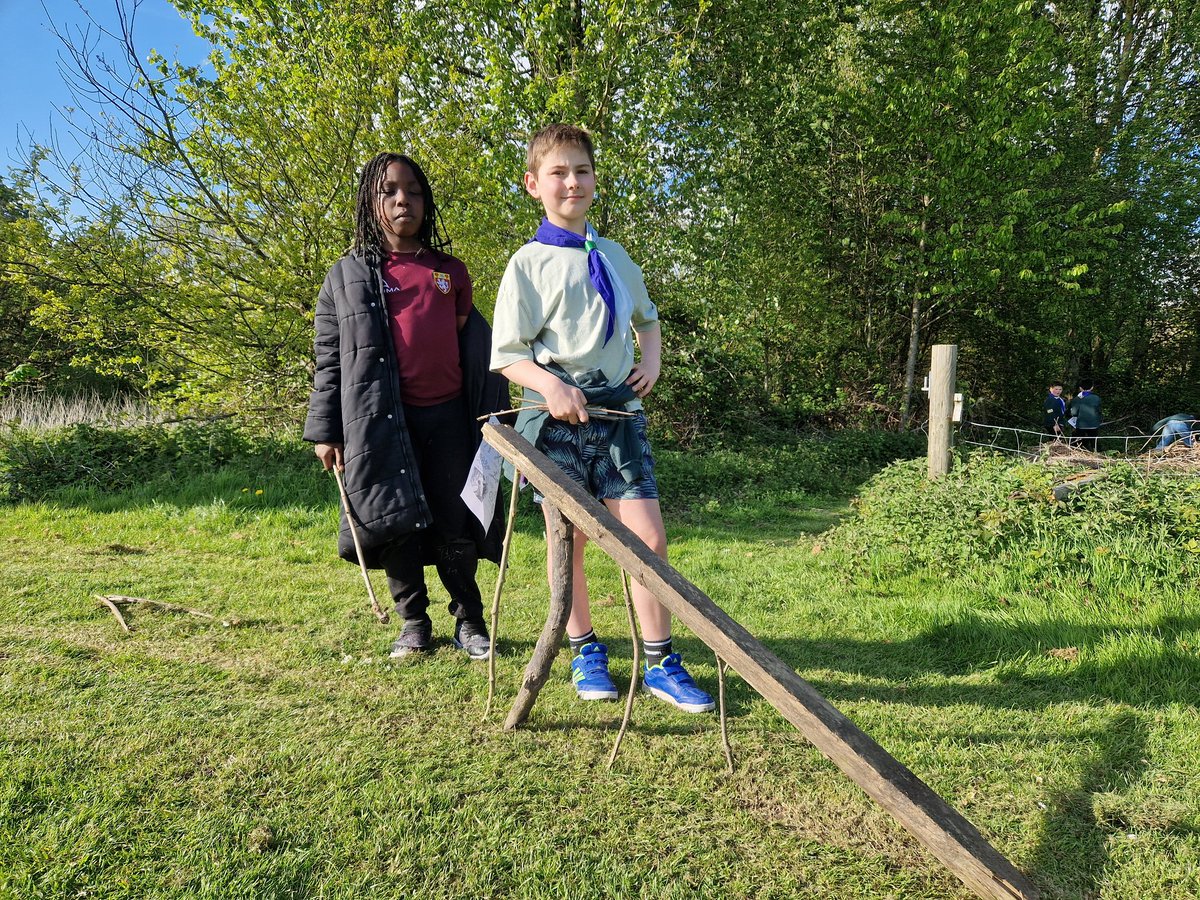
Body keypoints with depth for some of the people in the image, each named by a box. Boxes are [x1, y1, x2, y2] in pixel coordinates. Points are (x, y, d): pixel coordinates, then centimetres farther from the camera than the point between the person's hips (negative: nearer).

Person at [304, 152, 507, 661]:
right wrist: (324, 431, 1)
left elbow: (475, 346, 16)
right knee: (396, 525, 4)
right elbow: (328, 359, 6)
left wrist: (493, 411, 11)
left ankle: (469, 622, 19)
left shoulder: (451, 271, 13)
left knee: (455, 525, 4)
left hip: (448, 416, 1)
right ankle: (414, 624, 20)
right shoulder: (347, 276, 8)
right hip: (380, 420, -1)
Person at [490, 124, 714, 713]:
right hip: (557, 415, -3)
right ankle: (585, 654, 28)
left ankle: (660, 663, 12)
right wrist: (550, 385, -23)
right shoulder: (529, 263, -3)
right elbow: (506, 355, -5)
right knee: (569, 541, 8)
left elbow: (646, 317, 29)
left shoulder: (614, 256, 11)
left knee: (649, 538, -3)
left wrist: (652, 357, 9)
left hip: (619, 411, 4)